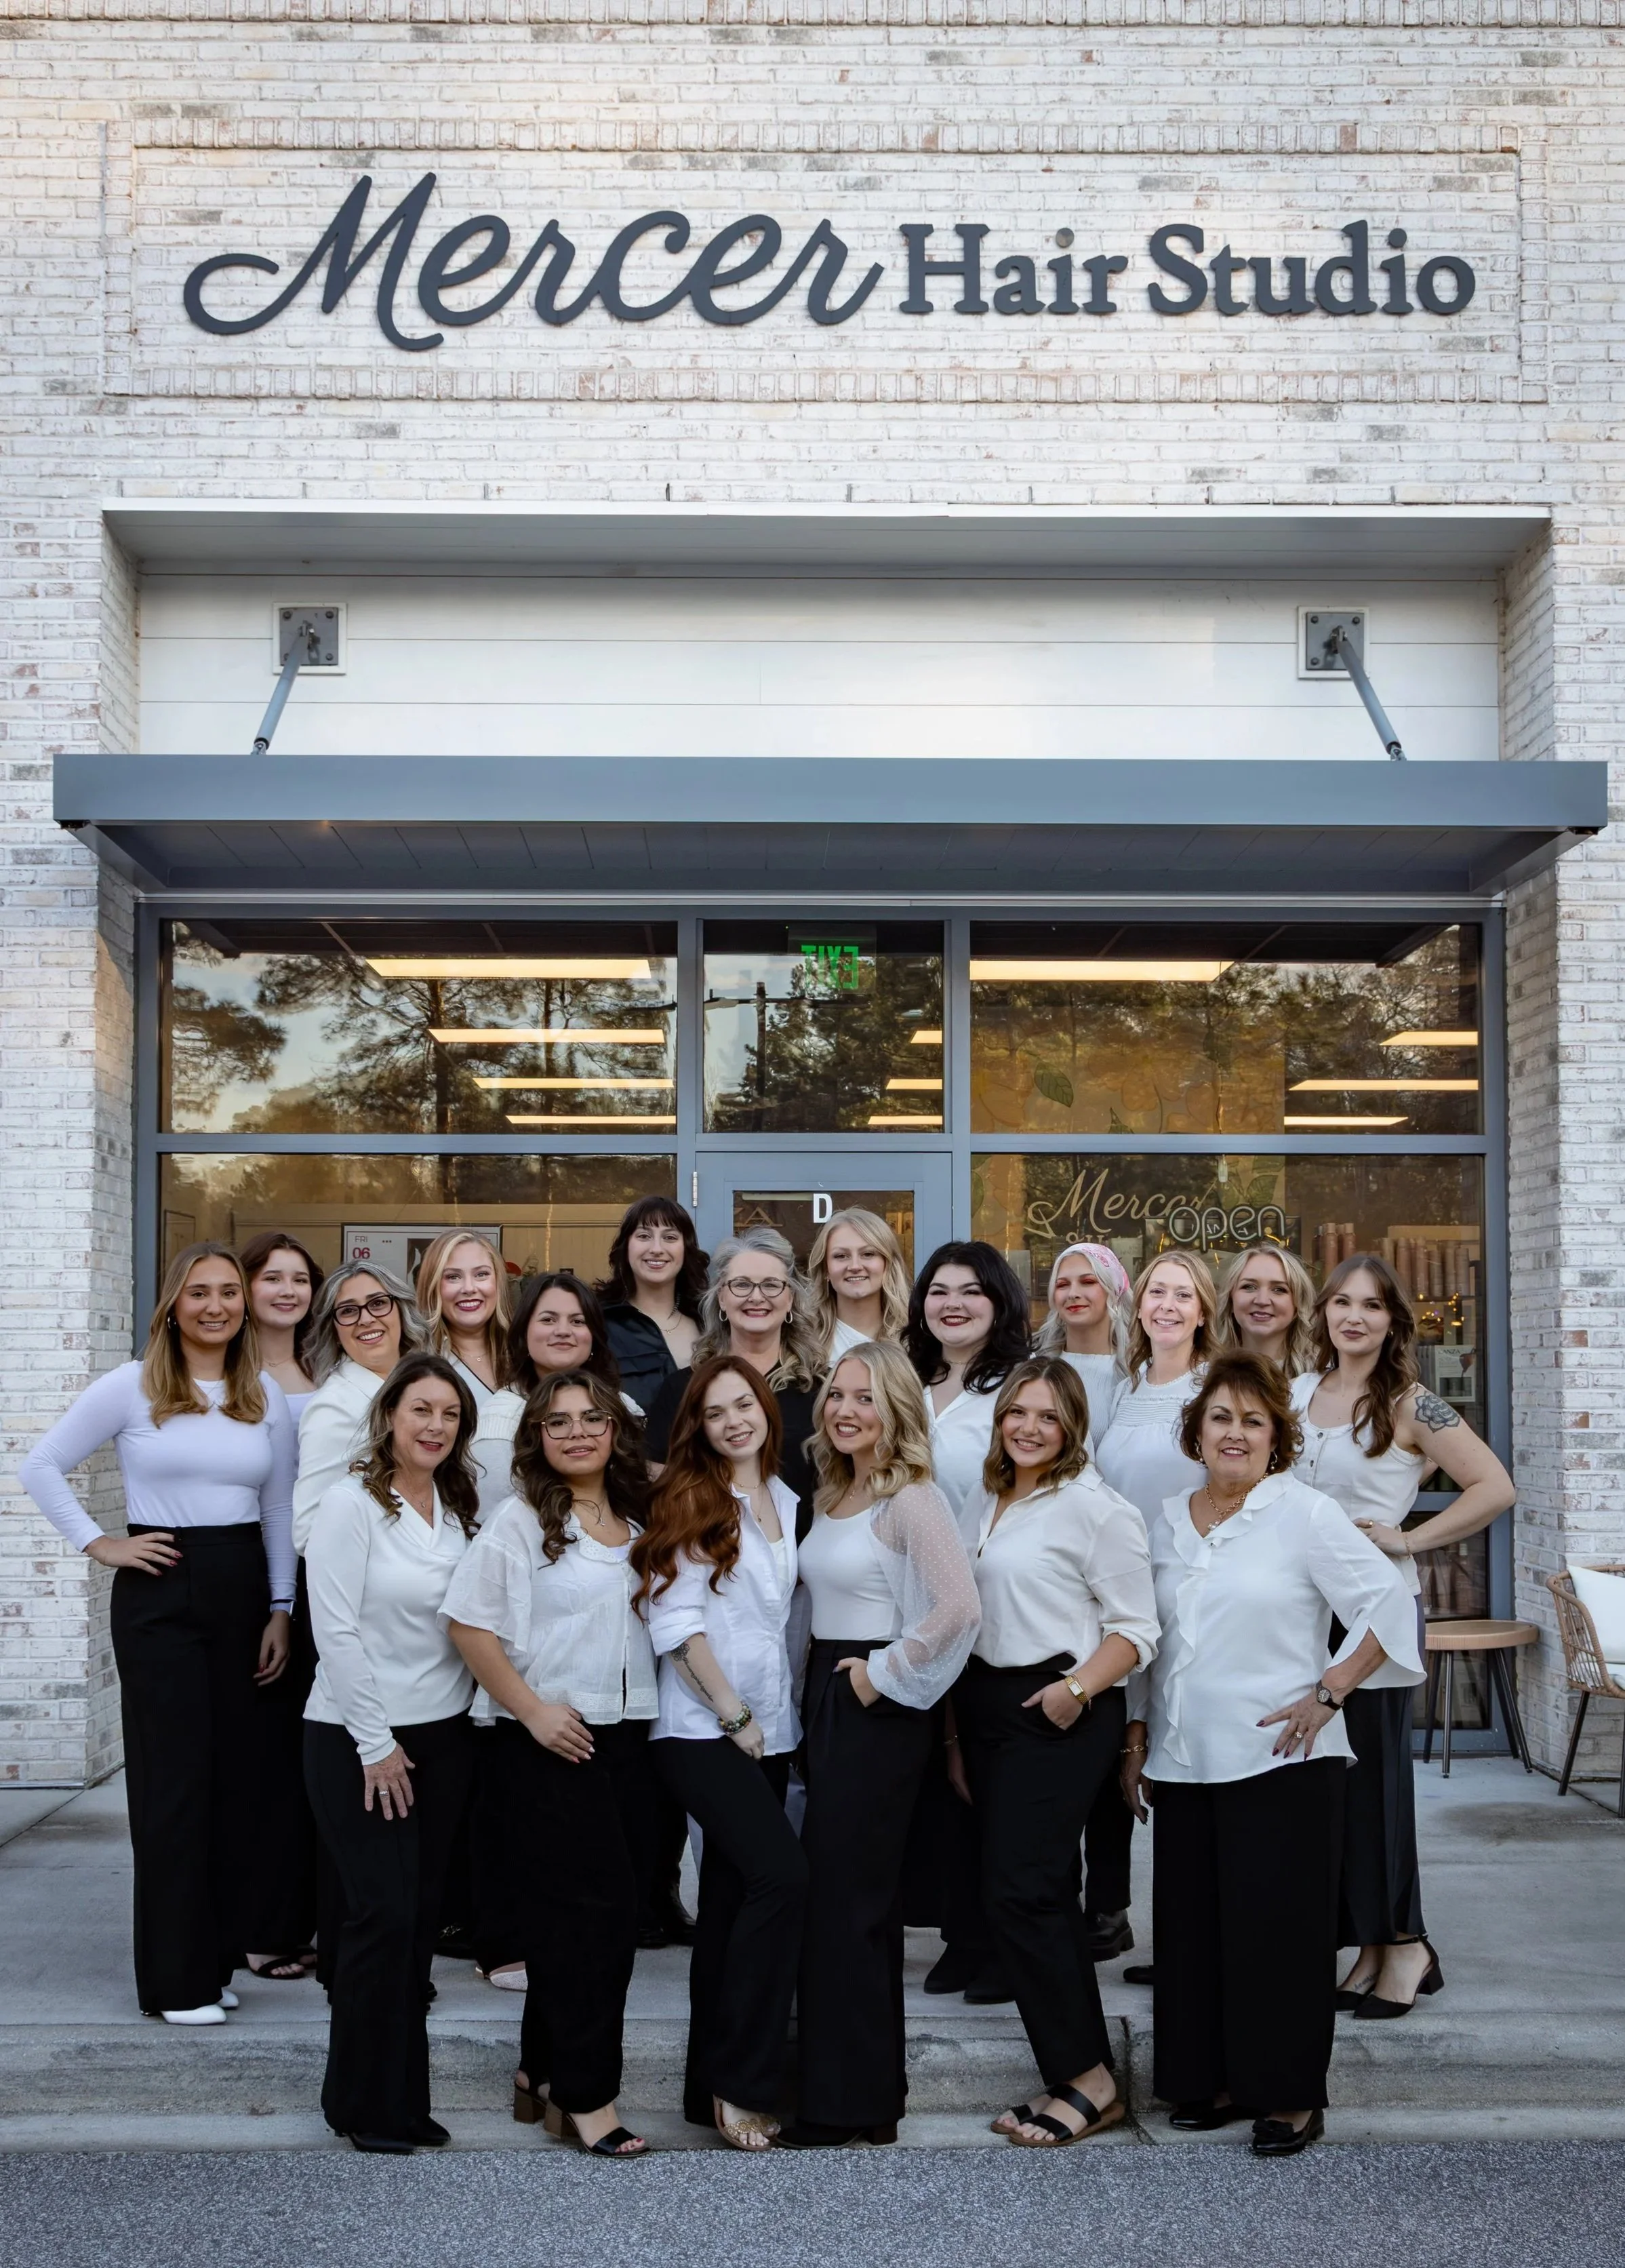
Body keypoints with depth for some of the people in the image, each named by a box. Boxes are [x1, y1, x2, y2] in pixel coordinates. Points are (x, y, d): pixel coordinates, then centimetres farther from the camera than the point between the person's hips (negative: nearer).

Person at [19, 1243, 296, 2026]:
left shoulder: (266, 1397, 7)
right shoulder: (131, 1387, -3)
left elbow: (279, 1510, 10)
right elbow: (41, 1467, 1)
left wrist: (281, 1609, 5)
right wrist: (97, 1543, -5)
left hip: (242, 1589, 4)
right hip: (159, 1592, -4)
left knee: (237, 1776, 6)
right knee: (174, 1779, -2)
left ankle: (218, 1956, 19)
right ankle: (176, 1979, 7)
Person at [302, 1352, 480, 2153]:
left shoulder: (457, 1507, 8)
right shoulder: (352, 1502, -11)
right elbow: (336, 1630, -14)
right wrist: (375, 1743, -14)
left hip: (441, 1735, 6)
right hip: (358, 1739, -6)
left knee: (419, 1918, 8)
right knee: (384, 1914, -7)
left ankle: (404, 2096, 18)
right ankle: (362, 2103, 7)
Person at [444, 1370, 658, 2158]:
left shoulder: (637, 1523, 10)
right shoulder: (519, 1519, -7)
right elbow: (467, 1623, -12)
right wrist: (533, 1710, -15)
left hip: (626, 1737, 6)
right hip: (548, 1741, -6)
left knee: (612, 1909, 10)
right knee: (587, 1907, -7)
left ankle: (544, 2074, 24)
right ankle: (585, 2095, 2)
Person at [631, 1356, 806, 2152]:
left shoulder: (789, 1503, 13)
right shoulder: (688, 1500, -4)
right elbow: (677, 1620, -11)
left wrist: (781, 1717, 8)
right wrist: (734, 1715, -12)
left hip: (771, 1732, 6)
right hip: (700, 1728, -6)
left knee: (732, 1897, 9)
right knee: (781, 1873, -21)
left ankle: (711, 2089, 17)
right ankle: (742, 2081, -12)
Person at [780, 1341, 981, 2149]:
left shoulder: (911, 1500, -15)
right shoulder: (832, 1495, 11)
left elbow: (958, 1607, -26)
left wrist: (885, 1674, -18)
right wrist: (818, 1685, 9)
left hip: (877, 1709, -9)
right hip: (825, 1699, 9)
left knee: (843, 1894, -4)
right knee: (858, 1894, 14)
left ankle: (843, 2106, 5)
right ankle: (869, 2086, 24)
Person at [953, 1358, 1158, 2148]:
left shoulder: (1095, 1506, -9)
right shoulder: (982, 1506, 14)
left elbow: (1137, 1629, -9)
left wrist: (1080, 1688, -23)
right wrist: (957, 1733, 18)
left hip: (1058, 1715, -8)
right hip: (984, 1706, 8)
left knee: (1018, 1890, -12)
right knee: (1043, 1894, 10)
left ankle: (1086, 2081, -1)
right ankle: (1077, 2080, 17)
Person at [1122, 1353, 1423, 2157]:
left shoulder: (1306, 1515, -6)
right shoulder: (1166, 1523, 11)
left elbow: (1388, 1606, -8)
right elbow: (1147, 1638, 19)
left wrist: (1326, 1695, -11)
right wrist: (1137, 1735, 15)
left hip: (1282, 1759, -5)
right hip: (1184, 1760, 5)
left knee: (1277, 1926, -1)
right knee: (1193, 1926, 9)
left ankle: (1290, 2095, 11)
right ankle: (1211, 2080, 22)